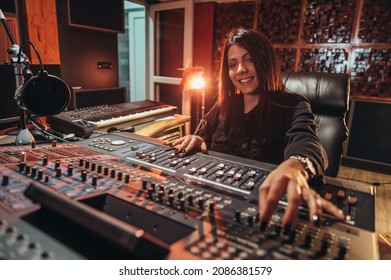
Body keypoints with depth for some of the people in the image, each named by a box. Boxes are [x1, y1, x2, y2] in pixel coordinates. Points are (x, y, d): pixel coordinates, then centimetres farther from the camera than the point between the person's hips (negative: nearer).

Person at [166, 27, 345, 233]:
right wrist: (196, 140, -10)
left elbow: (306, 142, -25)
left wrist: (295, 167, -50)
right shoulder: (224, 107, 11)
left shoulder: (292, 106, -4)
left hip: (263, 206, -3)